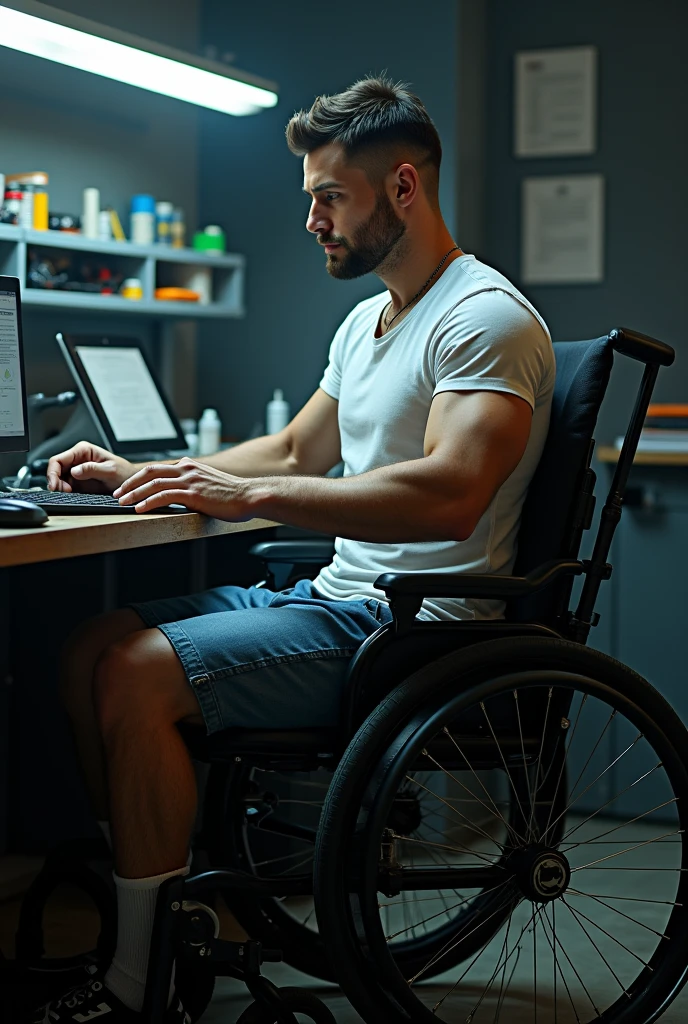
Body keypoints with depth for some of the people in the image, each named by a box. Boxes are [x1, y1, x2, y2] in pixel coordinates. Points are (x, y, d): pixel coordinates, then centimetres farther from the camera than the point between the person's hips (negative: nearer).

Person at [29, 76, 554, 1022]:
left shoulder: (487, 319, -14)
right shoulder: (367, 322, 18)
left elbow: (448, 494, -29)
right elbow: (296, 451, 28)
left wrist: (254, 495, -29)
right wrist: (145, 476, 16)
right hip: (339, 597, 10)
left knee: (139, 677, -23)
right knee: (91, 651, 2)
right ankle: (177, 904, 7)